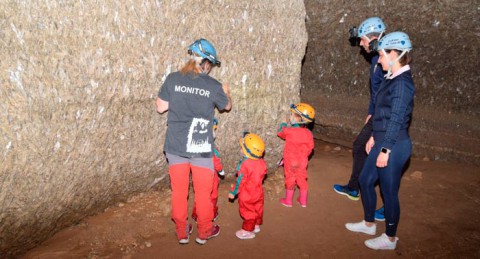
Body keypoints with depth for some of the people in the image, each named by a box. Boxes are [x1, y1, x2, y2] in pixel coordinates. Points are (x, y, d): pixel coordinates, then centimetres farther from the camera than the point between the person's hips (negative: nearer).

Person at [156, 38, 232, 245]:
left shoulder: (173, 79, -5)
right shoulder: (213, 85, -8)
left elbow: (160, 107, 2)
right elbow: (227, 106, 11)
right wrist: (226, 92, 31)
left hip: (175, 146, 2)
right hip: (201, 148, -2)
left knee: (179, 191, 15)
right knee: (203, 191, 14)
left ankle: (182, 232, 29)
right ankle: (204, 232, 30)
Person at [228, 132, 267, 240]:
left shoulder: (245, 164, -28)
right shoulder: (262, 162, -7)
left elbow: (240, 180, -22)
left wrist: (233, 192, -9)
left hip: (247, 195, -7)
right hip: (258, 193, 7)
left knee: (248, 212, 7)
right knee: (257, 209, 22)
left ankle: (247, 231, 19)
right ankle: (256, 225, 40)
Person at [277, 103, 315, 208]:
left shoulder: (289, 131, -23)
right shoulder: (308, 133, -11)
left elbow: (280, 133, -1)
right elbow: (310, 148, -2)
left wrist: (283, 124, 15)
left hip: (290, 162, -3)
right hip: (302, 161, 3)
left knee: (290, 180, 12)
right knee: (302, 179, 17)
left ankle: (288, 201, 27)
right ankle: (303, 201, 30)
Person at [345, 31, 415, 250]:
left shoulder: (402, 83, -19)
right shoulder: (392, 79, 9)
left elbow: (397, 119, -21)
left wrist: (385, 149, -19)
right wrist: (374, 137, 20)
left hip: (394, 146, -10)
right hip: (383, 141, 10)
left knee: (389, 192, 4)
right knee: (365, 180, 20)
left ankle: (390, 238, 22)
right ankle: (368, 224, 39)